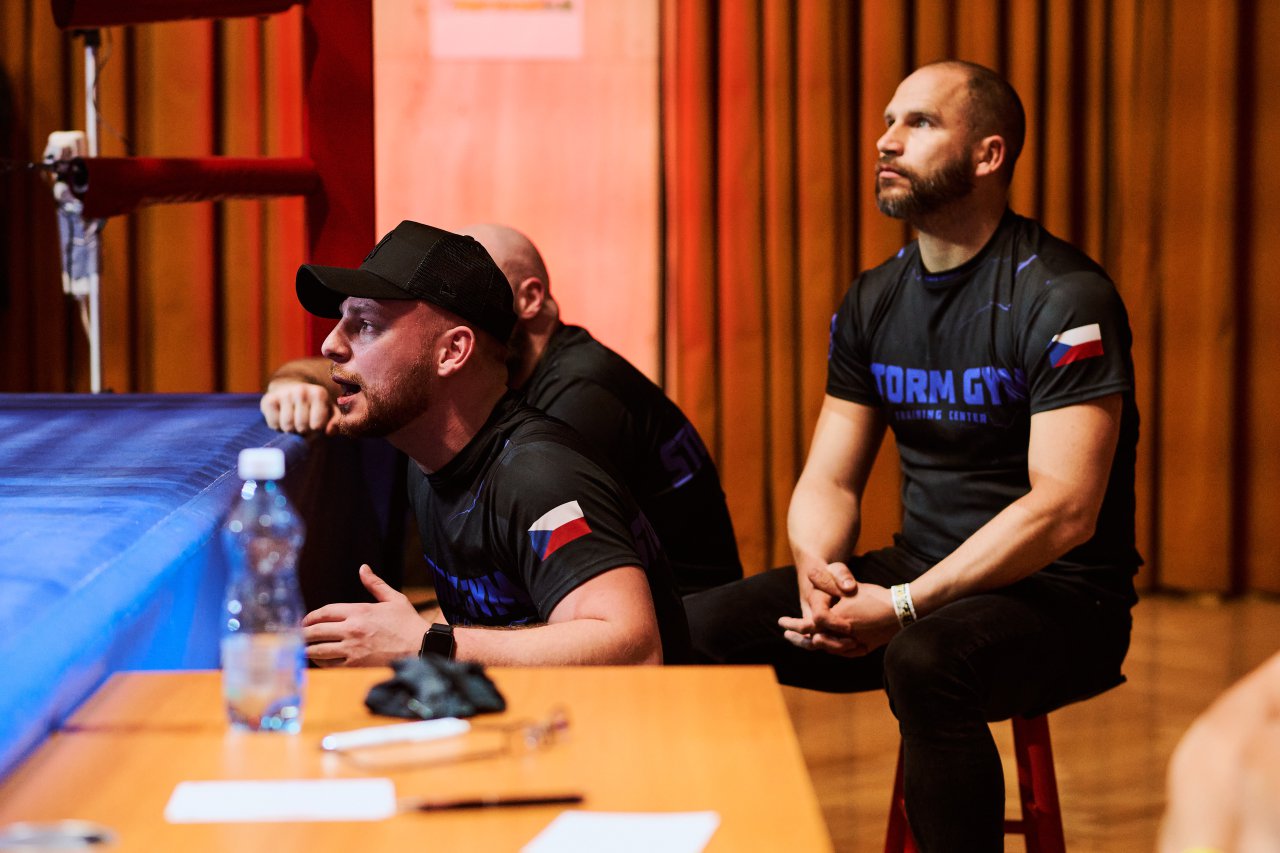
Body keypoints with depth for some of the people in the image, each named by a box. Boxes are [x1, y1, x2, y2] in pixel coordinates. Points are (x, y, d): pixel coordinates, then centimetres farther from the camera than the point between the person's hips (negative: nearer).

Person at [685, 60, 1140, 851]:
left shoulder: (1063, 298, -14)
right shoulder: (873, 302, 9)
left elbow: (1065, 509, -22)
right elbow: (828, 480, 10)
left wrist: (901, 607, -26)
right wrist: (818, 569, -14)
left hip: (1059, 595, -7)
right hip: (920, 572, 7)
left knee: (925, 661, -38)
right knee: (700, 626, -11)